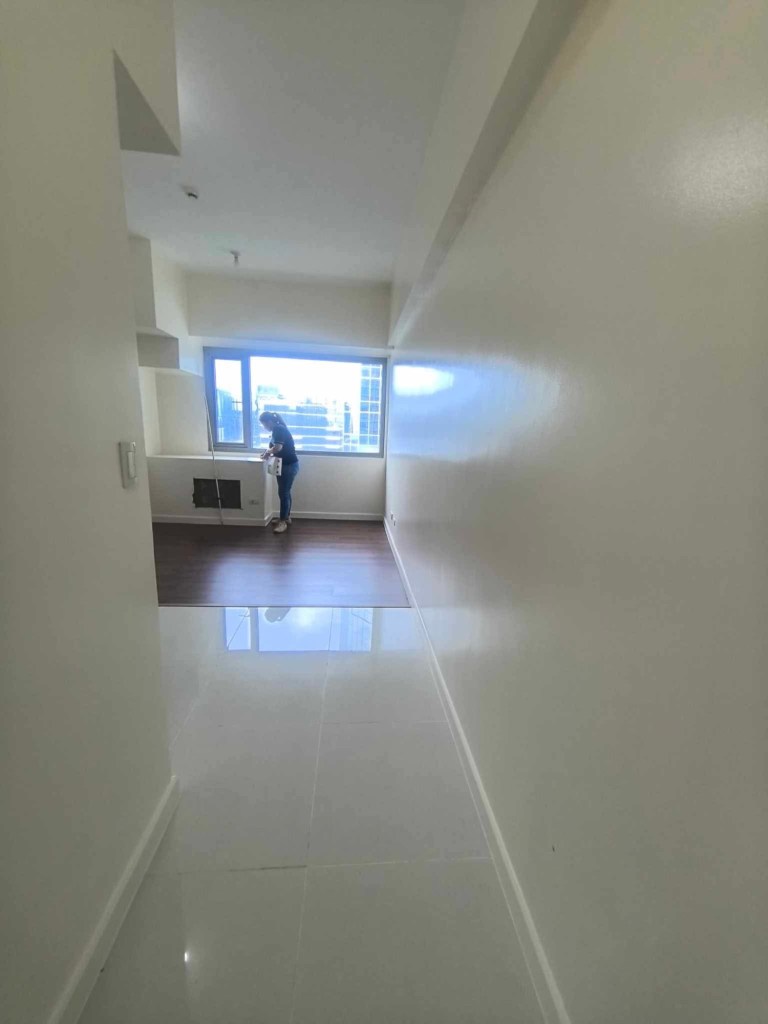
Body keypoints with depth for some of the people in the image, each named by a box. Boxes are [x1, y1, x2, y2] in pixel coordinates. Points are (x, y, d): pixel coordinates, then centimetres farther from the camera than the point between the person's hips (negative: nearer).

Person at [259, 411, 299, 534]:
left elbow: (278, 447, -31)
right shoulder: (277, 430, 14)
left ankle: (283, 521, -1)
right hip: (284, 465, 10)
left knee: (283, 493, -7)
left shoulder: (279, 429, -17)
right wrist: (269, 453, 2)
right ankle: (286, 517, 25)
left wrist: (268, 453, -12)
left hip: (289, 465, -10)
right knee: (285, 492, 15)